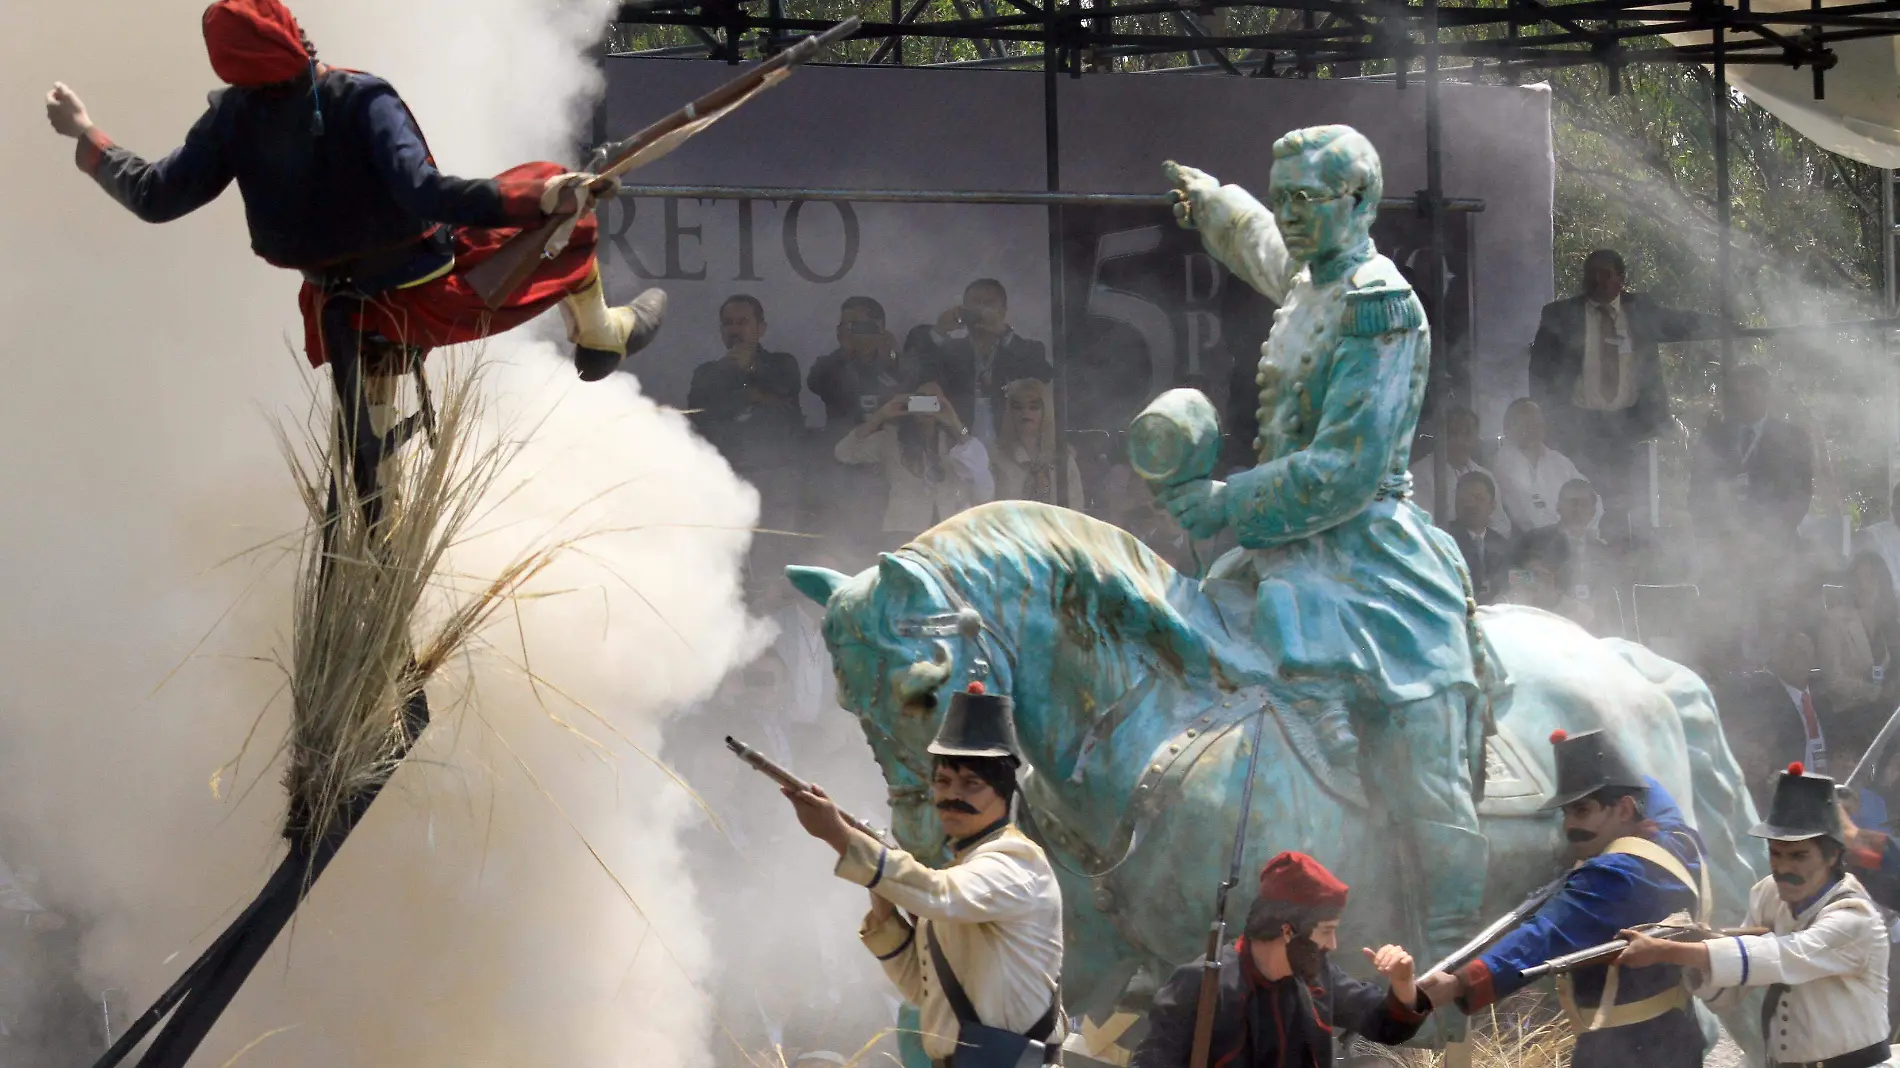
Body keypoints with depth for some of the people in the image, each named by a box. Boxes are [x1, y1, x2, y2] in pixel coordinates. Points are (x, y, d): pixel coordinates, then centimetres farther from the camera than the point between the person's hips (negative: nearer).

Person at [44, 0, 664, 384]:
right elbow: (425, 195, -39)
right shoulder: (361, 100, -28)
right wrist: (543, 199, -43)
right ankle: (600, 339, 32)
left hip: (351, 318, 5)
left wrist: (87, 139, 8)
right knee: (560, 206, 13)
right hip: (434, 297, -5)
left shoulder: (234, 119, -14)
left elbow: (154, 196, -7)